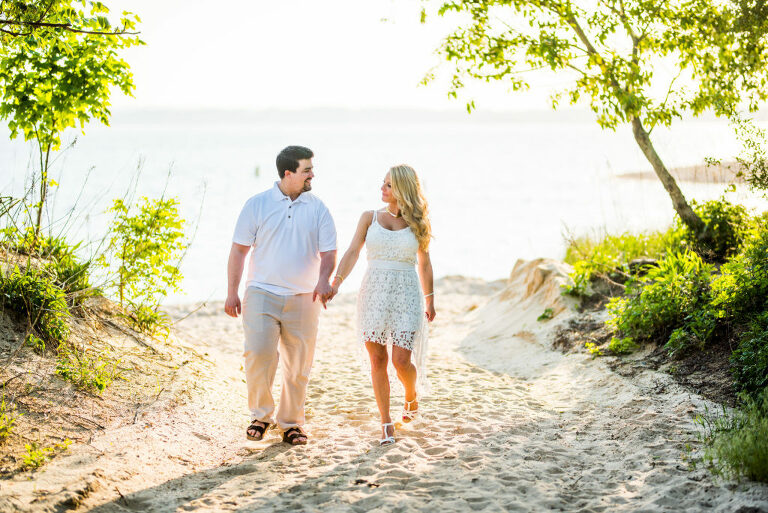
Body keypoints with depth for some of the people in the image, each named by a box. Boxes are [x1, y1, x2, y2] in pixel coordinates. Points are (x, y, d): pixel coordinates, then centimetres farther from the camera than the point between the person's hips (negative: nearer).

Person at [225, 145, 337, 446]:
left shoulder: (318, 209, 5)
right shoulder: (257, 205, 2)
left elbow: (328, 252, 2)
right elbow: (239, 249, 5)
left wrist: (323, 279, -19)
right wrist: (232, 293, 2)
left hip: (302, 298, 2)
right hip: (262, 294, -1)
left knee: (298, 364, 4)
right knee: (258, 354, -12)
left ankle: (291, 422, 20)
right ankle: (261, 415, 9)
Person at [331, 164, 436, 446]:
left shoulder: (418, 222, 4)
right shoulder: (370, 217, 6)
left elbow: (424, 263, 12)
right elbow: (353, 252, -2)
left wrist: (430, 300, 15)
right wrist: (336, 281, -16)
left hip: (406, 294, -1)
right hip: (374, 292, 1)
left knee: (402, 360, -8)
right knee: (377, 360, 1)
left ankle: (411, 397, 25)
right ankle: (386, 423, 12)